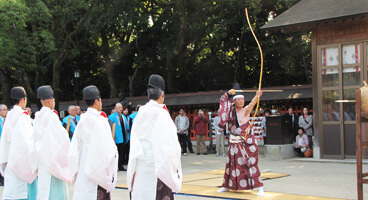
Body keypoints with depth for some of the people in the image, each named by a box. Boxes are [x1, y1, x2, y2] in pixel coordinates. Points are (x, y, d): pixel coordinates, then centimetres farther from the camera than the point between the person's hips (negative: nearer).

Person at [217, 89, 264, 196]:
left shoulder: (246, 110, -8)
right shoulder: (231, 110, 4)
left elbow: (252, 103, -28)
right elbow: (223, 99, 12)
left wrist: (257, 96, -47)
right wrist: (228, 93, -8)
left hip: (247, 143, -5)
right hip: (234, 143, 5)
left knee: (251, 164, -8)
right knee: (231, 164, 13)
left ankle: (260, 187, -4)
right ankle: (227, 186, 28)